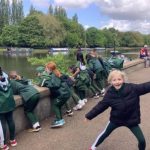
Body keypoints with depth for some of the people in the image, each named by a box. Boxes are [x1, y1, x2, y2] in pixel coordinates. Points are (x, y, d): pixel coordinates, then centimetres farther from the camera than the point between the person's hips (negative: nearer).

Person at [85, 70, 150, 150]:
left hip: (132, 120, 0)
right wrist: (89, 115, -9)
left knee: (142, 140, 2)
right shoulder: (109, 94, -19)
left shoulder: (132, 88, -22)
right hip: (116, 119, 1)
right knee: (105, 133, 20)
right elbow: (100, 106, -11)